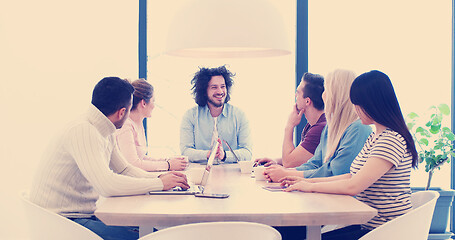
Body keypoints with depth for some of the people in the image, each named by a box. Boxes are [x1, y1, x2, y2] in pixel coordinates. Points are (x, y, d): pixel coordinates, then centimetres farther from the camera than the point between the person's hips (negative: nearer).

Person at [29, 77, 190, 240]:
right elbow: (107, 185, -32)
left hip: (86, 214, 9)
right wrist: (160, 184, -21)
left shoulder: (105, 134, 8)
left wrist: (159, 177, 1)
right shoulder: (82, 132, -23)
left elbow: (125, 169, 19)